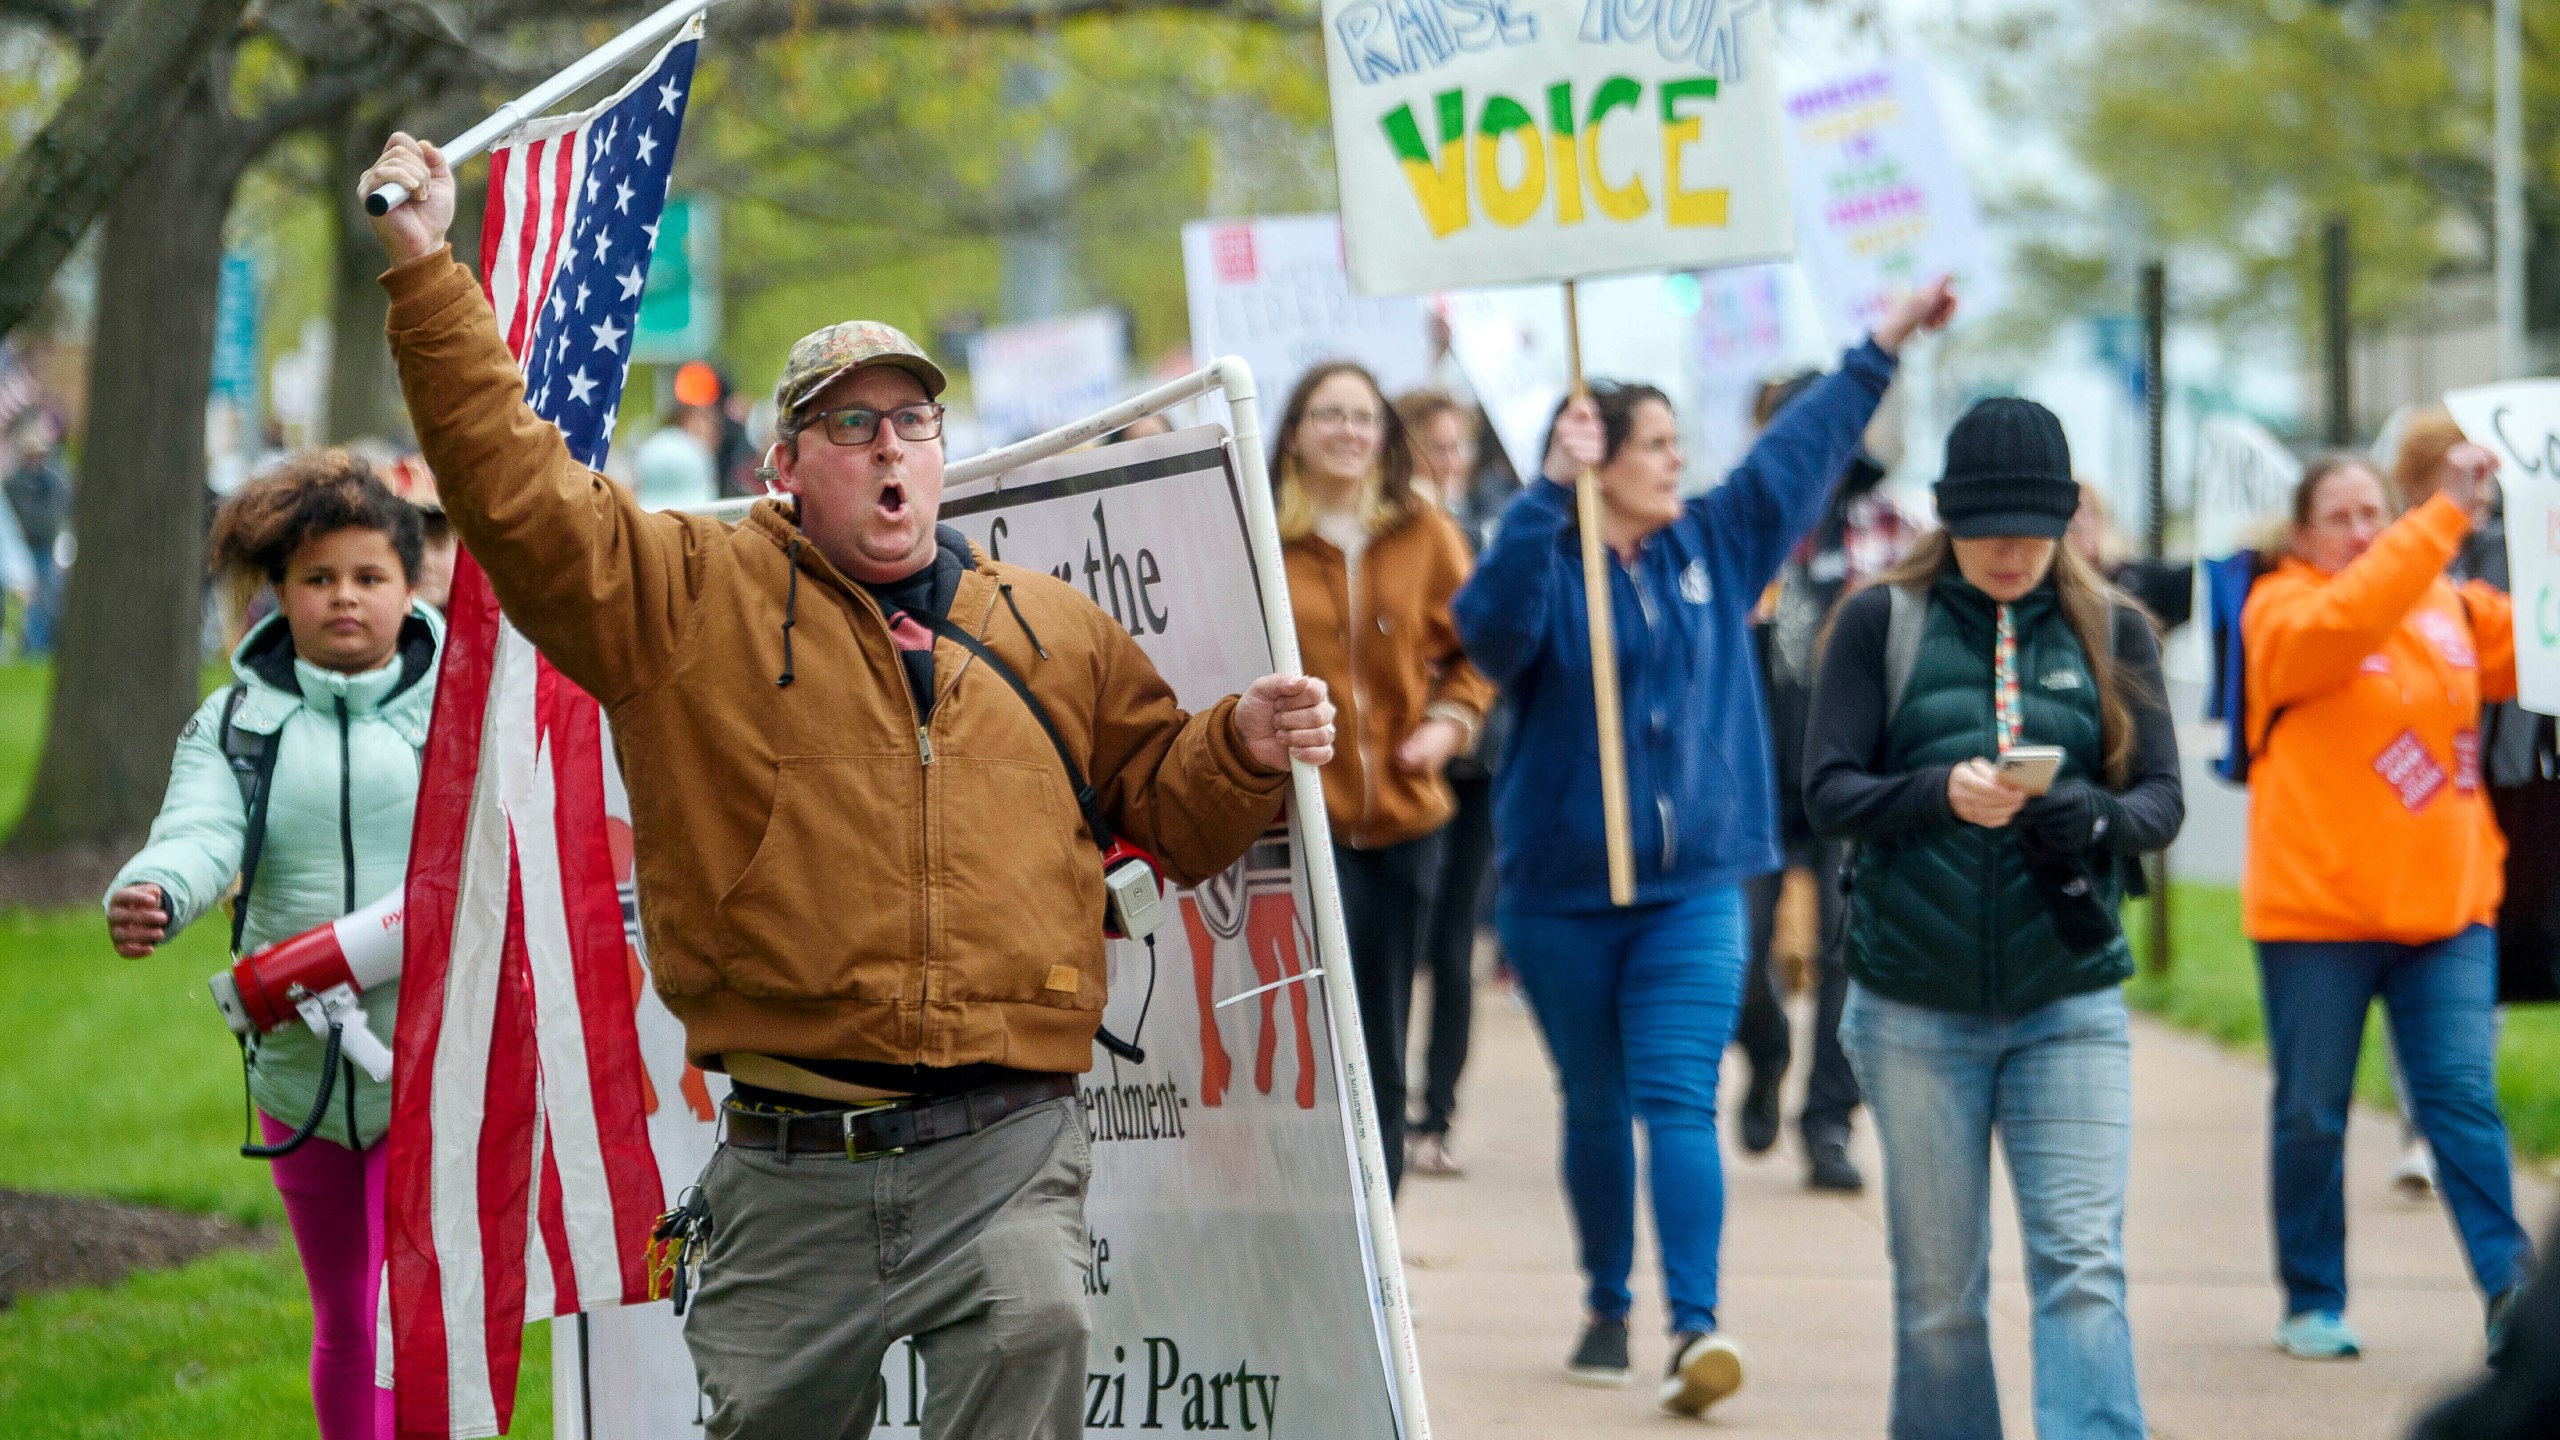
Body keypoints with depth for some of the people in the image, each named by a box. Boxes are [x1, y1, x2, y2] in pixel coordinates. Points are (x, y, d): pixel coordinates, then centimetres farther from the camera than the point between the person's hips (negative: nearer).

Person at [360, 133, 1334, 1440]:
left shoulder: (1056, 634, 19)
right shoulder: (693, 597, 10)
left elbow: (1164, 808, 26)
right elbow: (511, 488, 2)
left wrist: (1242, 749, 4)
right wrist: (427, 273, -4)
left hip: (1002, 1152, 0)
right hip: (788, 1171, 0)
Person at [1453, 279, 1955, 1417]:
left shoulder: (1715, 545, 7)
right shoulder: (1545, 567, -7)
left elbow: (1802, 449, 17)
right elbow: (1490, 625, -29)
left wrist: (1882, 350, 21)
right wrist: (1550, 489, -34)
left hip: (1694, 886, 1)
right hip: (1560, 889, -1)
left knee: (1678, 1102, -12)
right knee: (1595, 1108, 12)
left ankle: (1696, 1326, -22)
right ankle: (1607, 1310, 29)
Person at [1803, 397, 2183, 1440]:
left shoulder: (2111, 630, 7)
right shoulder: (1881, 622, 3)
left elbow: (2163, 798, 2)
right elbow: (1827, 792, -3)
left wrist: (2092, 816, -21)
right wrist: (1940, 795, -22)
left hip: (2070, 1005, 0)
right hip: (1917, 1010, 0)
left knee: (2082, 1265, -12)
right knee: (1937, 1290, 6)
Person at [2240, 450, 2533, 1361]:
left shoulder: (2455, 610, 11)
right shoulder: (2283, 612, -3)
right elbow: (2348, 619, -24)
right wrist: (2448, 515, -30)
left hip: (2447, 908, 3)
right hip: (2316, 908, -3)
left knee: (2464, 1096, -7)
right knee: (2312, 1113, 5)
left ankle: (2511, 1288, -10)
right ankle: (2313, 1304, 16)